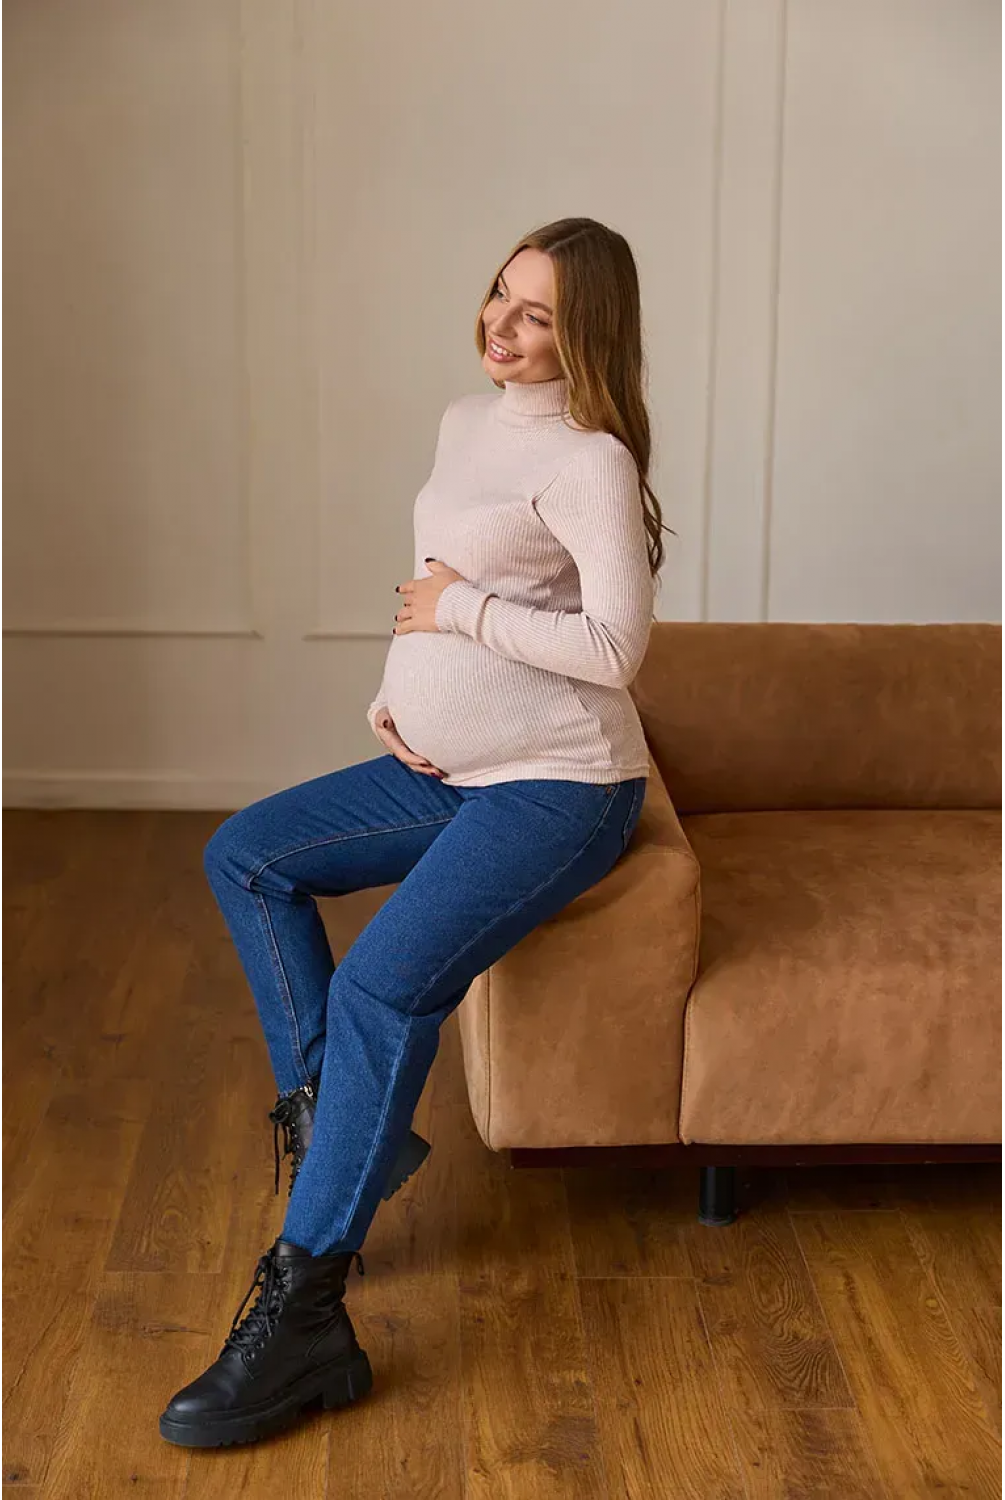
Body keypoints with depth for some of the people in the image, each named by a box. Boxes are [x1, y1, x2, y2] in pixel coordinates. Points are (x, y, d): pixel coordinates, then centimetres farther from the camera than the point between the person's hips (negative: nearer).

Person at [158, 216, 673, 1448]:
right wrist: (394, 696, 5)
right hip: (445, 767, 10)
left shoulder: (590, 462, -15)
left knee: (380, 988, -24)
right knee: (246, 857, 8)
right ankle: (335, 1115, 10)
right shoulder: (464, 423, 12)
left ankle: (301, 1319, -19)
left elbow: (615, 646, -24)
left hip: (558, 789, -10)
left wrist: (463, 611, -15)